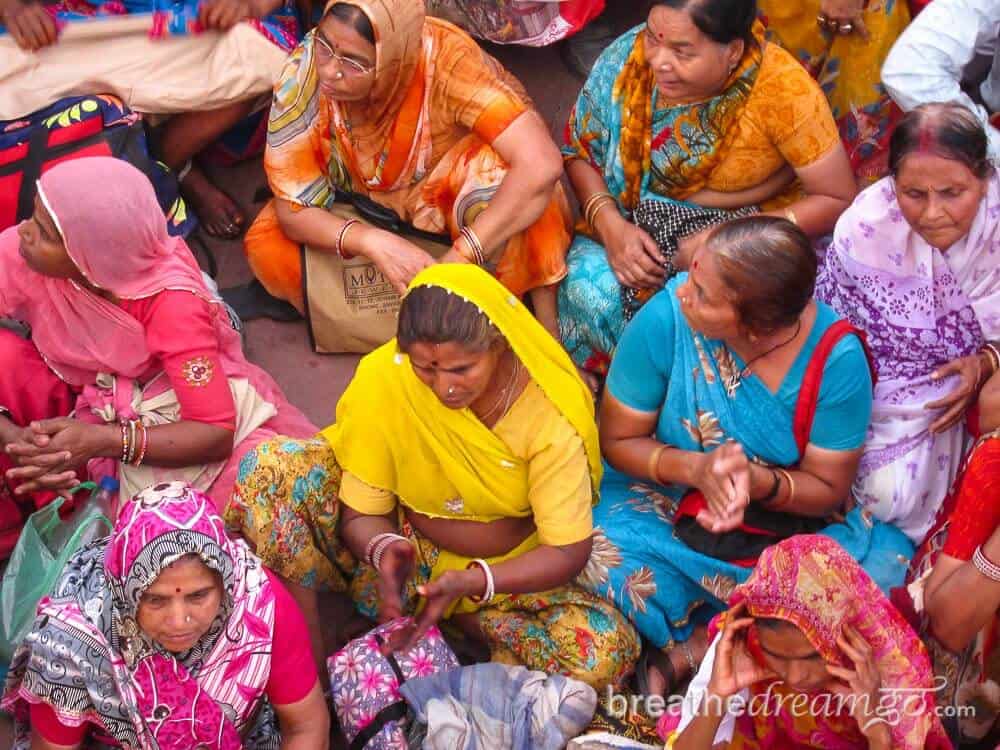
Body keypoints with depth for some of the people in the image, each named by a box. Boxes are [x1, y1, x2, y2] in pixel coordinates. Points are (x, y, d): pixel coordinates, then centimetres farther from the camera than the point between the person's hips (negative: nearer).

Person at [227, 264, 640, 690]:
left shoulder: (550, 414, -24)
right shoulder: (383, 377, -22)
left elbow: (568, 551, -20)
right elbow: (362, 513, -13)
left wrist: (473, 582, -36)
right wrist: (384, 548, -37)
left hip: (506, 574, 0)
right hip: (405, 551, 1)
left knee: (606, 650, -30)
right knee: (270, 470, -24)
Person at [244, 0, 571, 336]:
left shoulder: (445, 56, -34)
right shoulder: (302, 75, -26)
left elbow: (541, 163, -41)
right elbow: (292, 209, -20)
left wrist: (459, 260, -42)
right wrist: (373, 243, -38)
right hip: (363, 213, 3)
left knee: (496, 169, -34)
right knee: (267, 250, -19)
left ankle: (543, 326, -16)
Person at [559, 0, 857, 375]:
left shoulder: (784, 90, -25)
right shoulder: (629, 56, -16)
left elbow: (838, 200, -17)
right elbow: (579, 152, -2)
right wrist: (609, 224, -21)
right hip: (636, 227, 3)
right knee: (588, 290, -25)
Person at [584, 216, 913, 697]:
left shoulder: (836, 358, -21)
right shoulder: (665, 318, -22)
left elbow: (829, 489, -11)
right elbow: (618, 441, -10)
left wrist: (757, 482, -32)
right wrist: (697, 468, -29)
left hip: (788, 515, 1)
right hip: (669, 503, -1)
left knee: (889, 576, -24)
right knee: (610, 560, -31)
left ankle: (693, 648, -13)